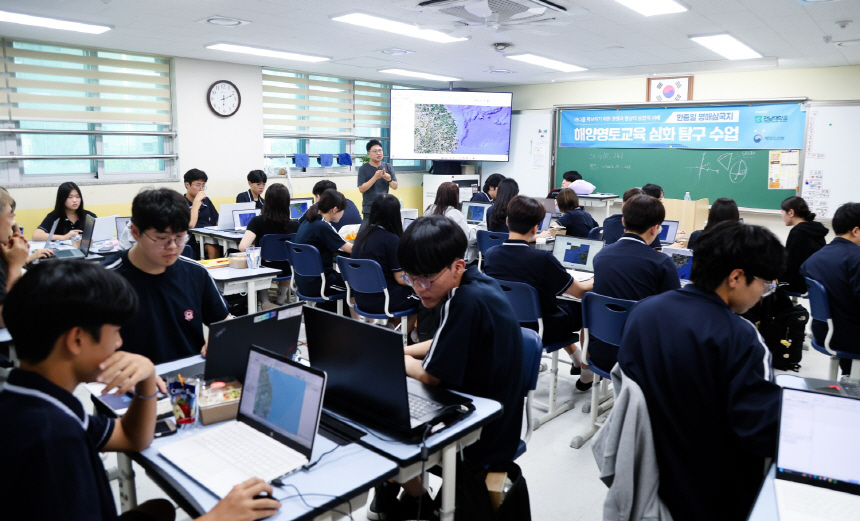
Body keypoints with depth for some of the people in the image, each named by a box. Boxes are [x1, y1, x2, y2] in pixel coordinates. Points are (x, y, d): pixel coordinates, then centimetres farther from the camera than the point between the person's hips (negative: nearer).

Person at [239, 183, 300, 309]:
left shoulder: (257, 221, -19)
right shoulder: (294, 225, -15)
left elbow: (243, 247, -27)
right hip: (286, 271, 2)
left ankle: (265, 302, 19)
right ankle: (281, 300, 29)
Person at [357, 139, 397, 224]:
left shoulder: (388, 167, 7)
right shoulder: (363, 169, -2)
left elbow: (395, 187, 8)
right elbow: (361, 189, -10)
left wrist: (389, 179, -14)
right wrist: (375, 177, -20)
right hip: (369, 208, -3)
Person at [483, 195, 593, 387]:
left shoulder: (490, 254, -11)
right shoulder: (542, 258, -27)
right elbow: (579, 291, -13)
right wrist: (594, 282, 10)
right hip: (540, 331, -6)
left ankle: (578, 359, 44)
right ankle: (587, 373, 29)